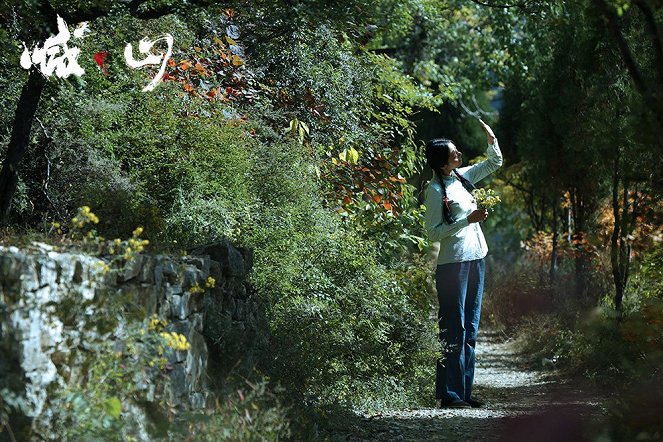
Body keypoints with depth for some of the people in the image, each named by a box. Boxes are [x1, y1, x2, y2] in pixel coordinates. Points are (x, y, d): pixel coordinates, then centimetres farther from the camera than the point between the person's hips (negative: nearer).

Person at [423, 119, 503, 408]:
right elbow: (434, 232, -15)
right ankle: (450, 393, -5)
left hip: (475, 259, 9)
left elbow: (494, 163, 23)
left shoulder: (462, 177, 10)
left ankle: (464, 390, 15)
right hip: (453, 263, -9)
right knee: (454, 330, -8)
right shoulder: (435, 190, -12)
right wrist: (468, 219, -19)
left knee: (470, 329, 10)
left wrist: (491, 140, 6)